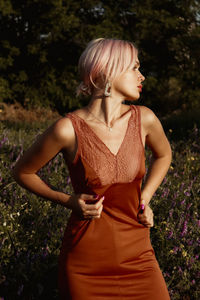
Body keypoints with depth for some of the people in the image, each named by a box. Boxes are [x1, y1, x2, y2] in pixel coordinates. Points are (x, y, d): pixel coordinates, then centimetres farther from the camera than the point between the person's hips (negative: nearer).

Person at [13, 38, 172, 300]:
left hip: (137, 256, 3)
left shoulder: (144, 119, -5)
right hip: (86, 262, -3)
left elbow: (164, 154, 18)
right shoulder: (68, 129, -16)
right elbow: (22, 172, 1)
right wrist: (68, 201, -10)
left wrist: (144, 200, 6)